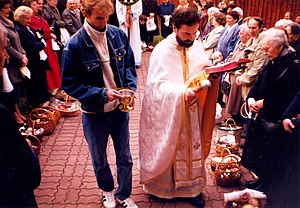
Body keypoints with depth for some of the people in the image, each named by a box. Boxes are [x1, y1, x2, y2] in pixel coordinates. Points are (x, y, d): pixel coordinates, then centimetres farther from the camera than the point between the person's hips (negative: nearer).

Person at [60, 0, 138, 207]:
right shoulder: (74, 46, -19)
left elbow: (129, 66, 4)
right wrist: (102, 93, -23)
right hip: (94, 114, -2)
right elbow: (69, 84, -13)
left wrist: (130, 88, -14)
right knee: (99, 160, 20)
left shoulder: (118, 34, -9)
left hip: (120, 109, 2)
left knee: (125, 158, 16)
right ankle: (107, 190, 49)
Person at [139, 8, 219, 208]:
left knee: (192, 148, 15)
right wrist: (182, 93, -37)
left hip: (192, 111, 5)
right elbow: (158, 84, -22)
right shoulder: (162, 50, -15)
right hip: (168, 113, -4)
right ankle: (163, 185, 33)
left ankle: (191, 186, 32)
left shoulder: (196, 46, 1)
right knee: (167, 150, 11)